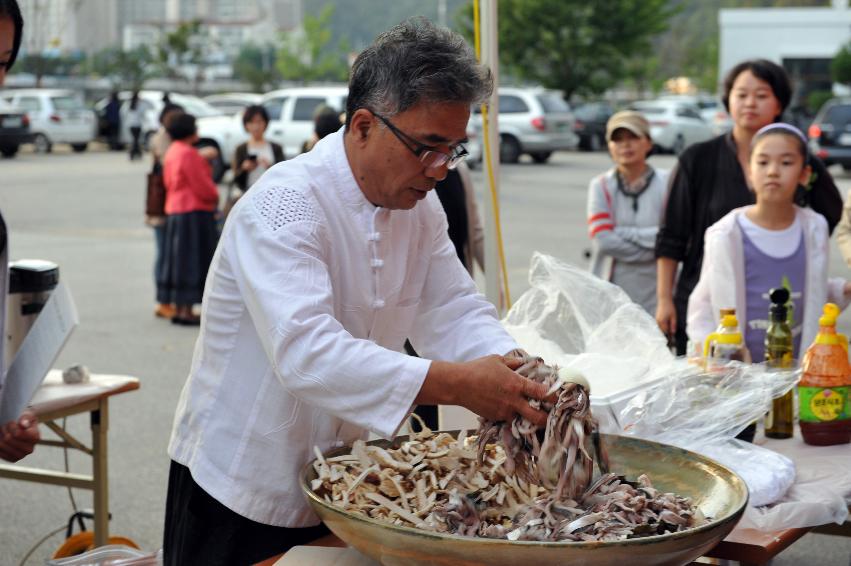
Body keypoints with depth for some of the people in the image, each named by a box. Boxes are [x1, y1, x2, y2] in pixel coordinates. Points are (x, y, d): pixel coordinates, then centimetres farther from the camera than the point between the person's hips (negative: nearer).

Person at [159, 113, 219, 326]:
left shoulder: (172, 152, 14)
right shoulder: (188, 154, -17)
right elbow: (202, 186, -18)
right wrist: (215, 197, 1)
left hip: (174, 211, 10)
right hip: (194, 212, -10)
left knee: (178, 259, 12)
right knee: (191, 260, -7)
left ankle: (178, 309, 16)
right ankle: (186, 311, -6)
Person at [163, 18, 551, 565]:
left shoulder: (420, 207, 2)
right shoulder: (283, 205, -25)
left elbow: (454, 312, -1)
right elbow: (307, 353, -36)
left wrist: (521, 375, -22)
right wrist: (457, 384, -42)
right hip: (241, 490, -7)